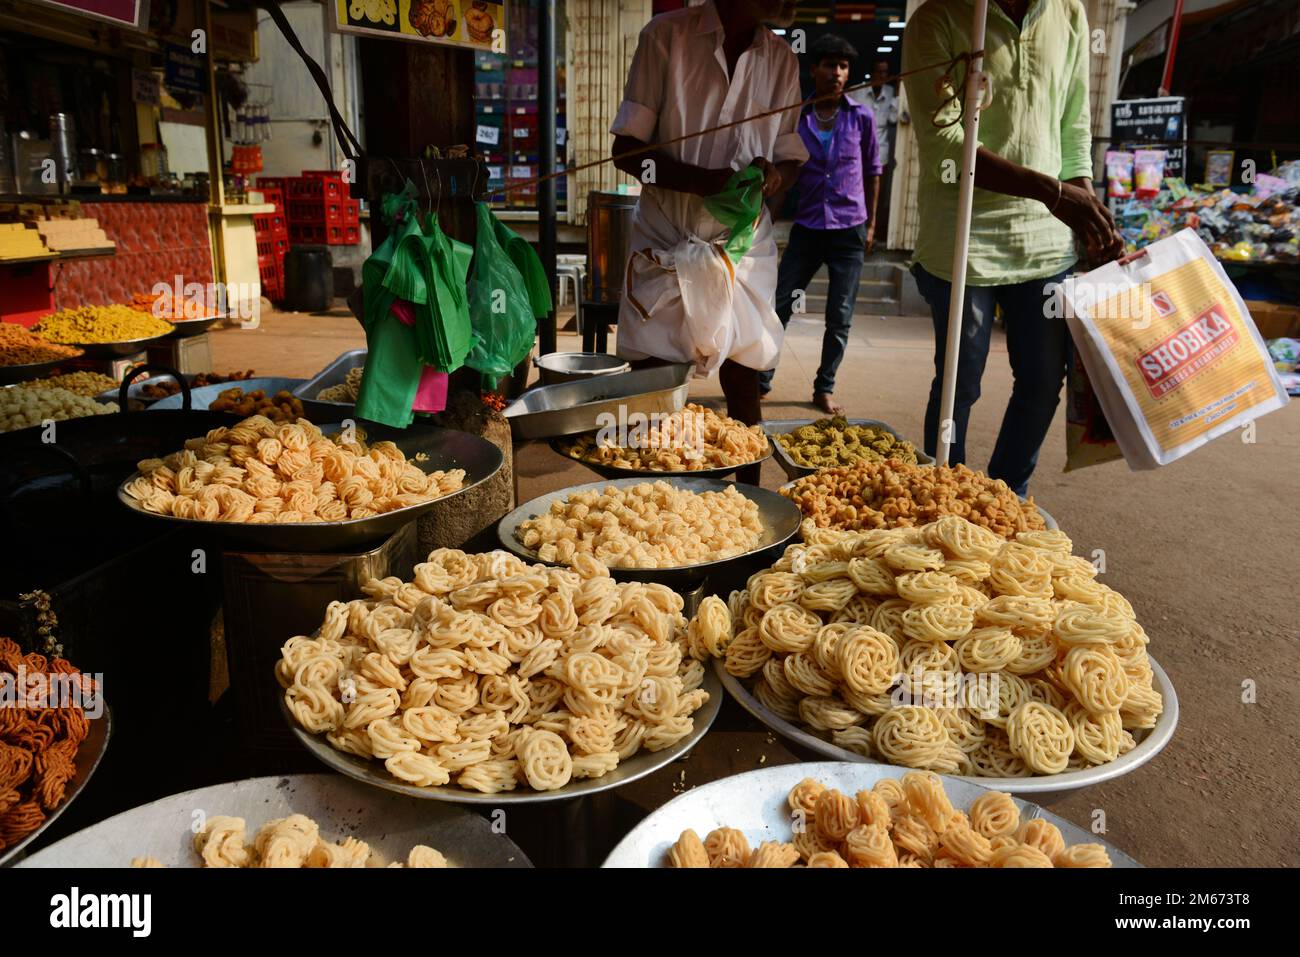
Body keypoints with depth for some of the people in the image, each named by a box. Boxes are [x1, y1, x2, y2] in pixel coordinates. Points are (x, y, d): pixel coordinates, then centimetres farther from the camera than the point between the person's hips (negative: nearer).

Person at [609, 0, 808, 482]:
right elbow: (627, 150, -8)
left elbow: (791, 158, 14)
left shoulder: (782, 59, 6)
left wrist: (773, 175, -12)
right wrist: (706, 180, -24)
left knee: (743, 386, 5)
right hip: (665, 242, -2)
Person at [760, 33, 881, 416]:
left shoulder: (861, 117, 0)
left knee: (840, 318, 4)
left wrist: (871, 223, 8)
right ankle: (760, 380, 13)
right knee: (778, 306, 0)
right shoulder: (796, 117, -1)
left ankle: (824, 389, 16)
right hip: (807, 228, 0)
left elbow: (872, 170, 9)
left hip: (849, 230, 0)